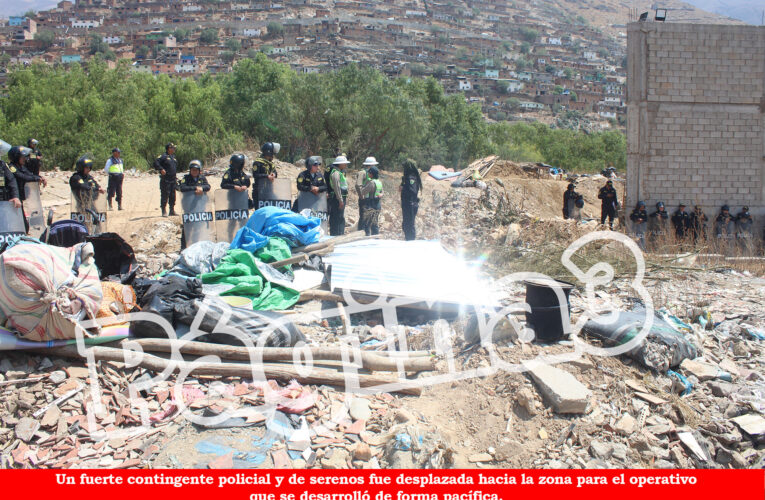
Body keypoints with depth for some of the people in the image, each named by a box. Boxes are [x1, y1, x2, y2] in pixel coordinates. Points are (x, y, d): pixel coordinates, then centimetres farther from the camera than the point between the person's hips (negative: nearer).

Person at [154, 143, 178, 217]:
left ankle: (172, 210, 18)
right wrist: (161, 169, -24)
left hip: (173, 180, 8)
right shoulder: (163, 156, -7)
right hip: (165, 179, -8)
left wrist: (176, 177, 23)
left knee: (172, 195, 10)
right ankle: (163, 211, -1)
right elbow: (156, 163, -16)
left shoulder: (173, 157, 18)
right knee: (165, 195, -5)